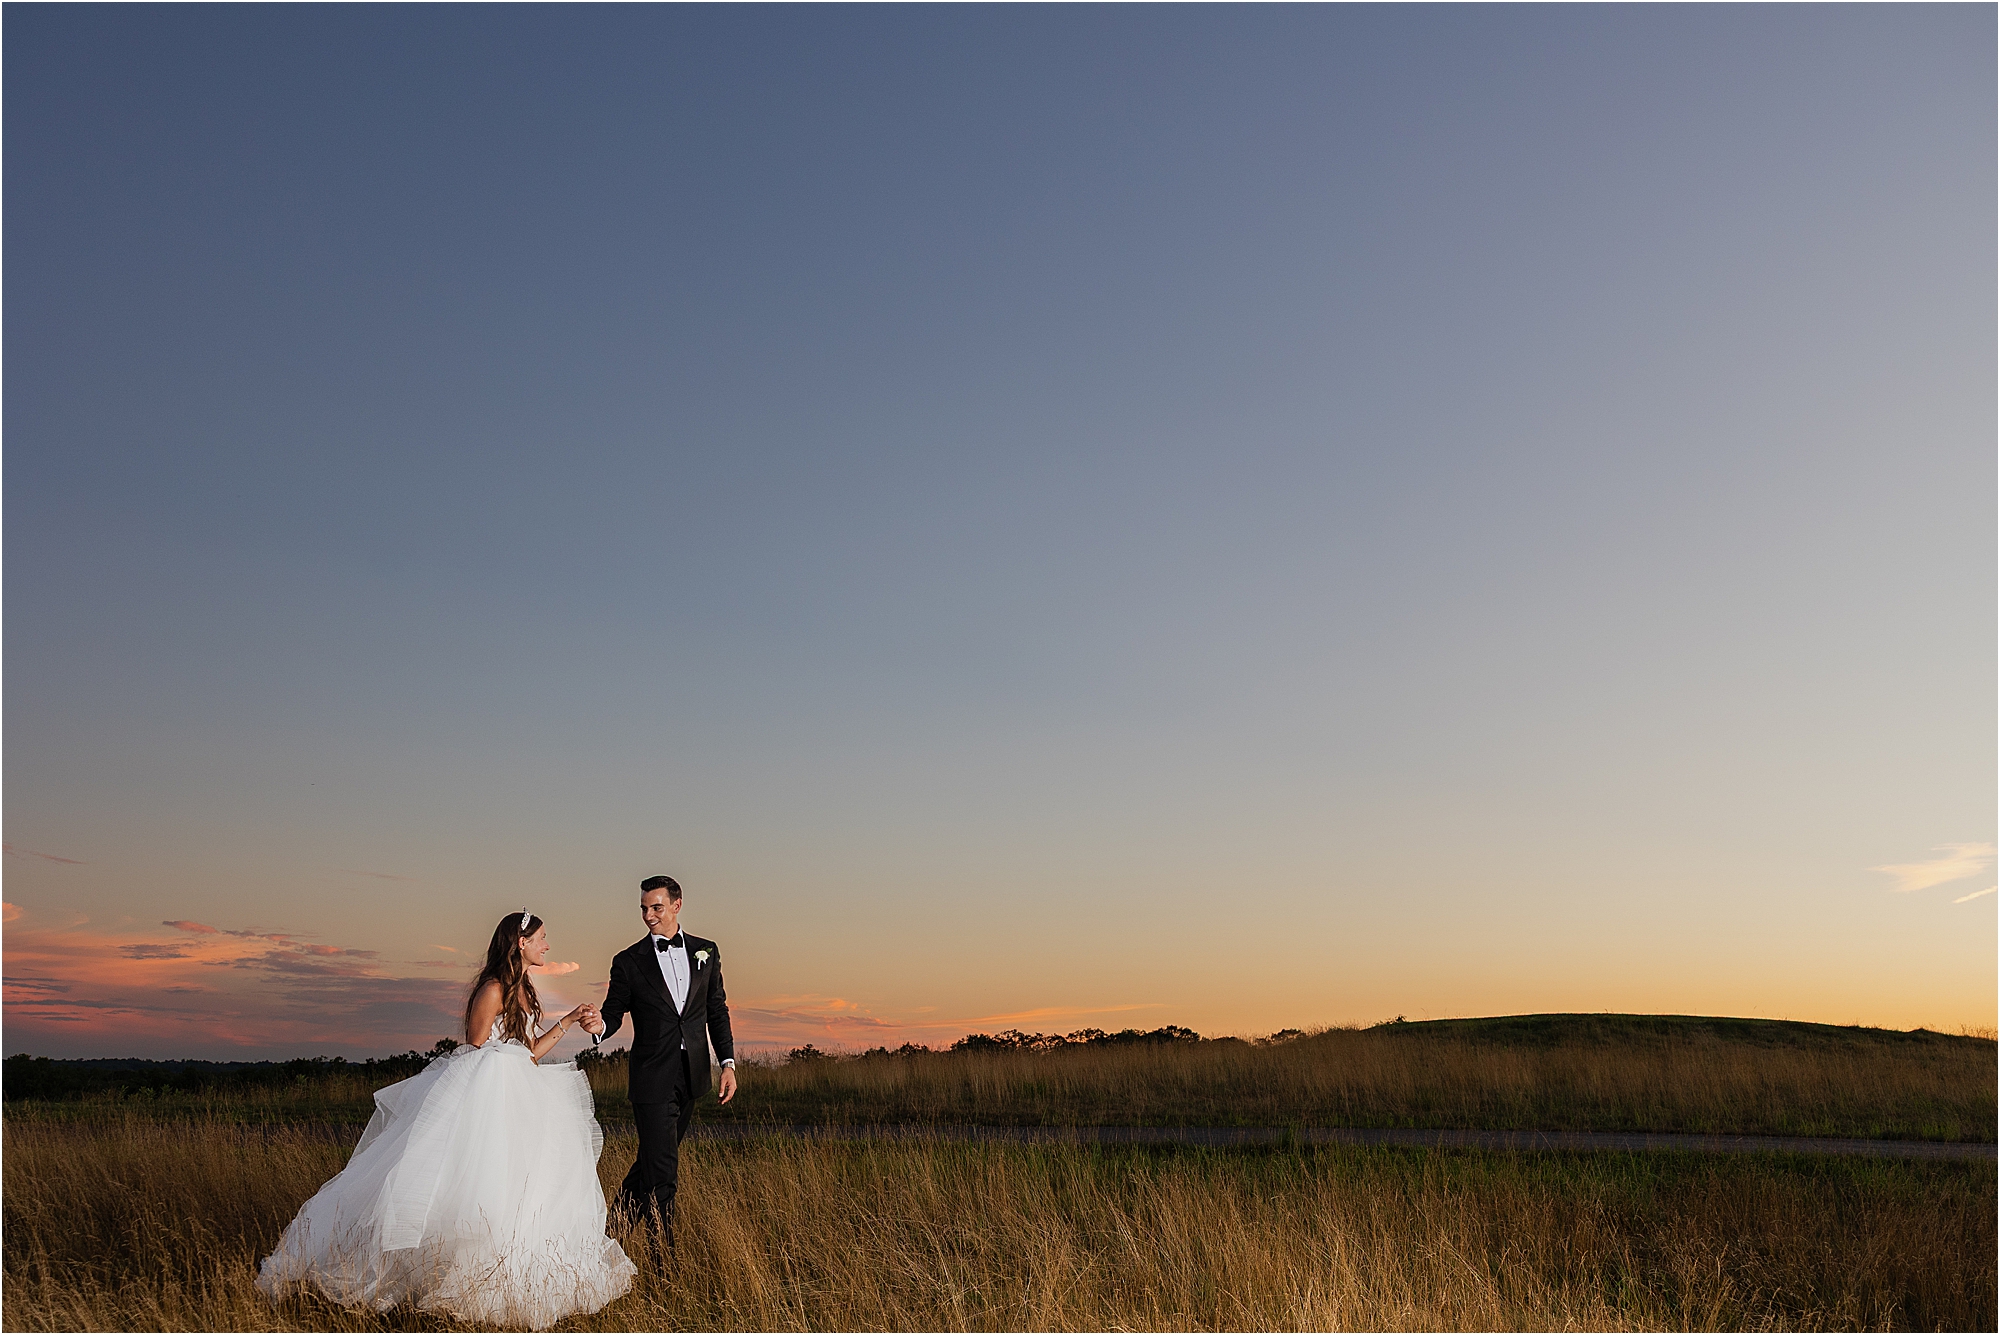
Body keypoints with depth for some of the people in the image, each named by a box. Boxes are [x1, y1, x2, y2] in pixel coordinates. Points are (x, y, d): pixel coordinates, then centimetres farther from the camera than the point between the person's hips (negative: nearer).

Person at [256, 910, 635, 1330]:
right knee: (472, 1179, -11)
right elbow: (475, 1048, -10)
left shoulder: (523, 990, 14)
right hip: (482, 1093, -9)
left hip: (514, 1098, 9)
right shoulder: (493, 989, -13)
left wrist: (568, 1022, 13)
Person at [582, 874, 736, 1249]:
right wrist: (600, 1025, -24)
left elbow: (717, 1011, 10)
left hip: (691, 1076, 4)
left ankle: (619, 1218, 40)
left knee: (654, 1158, 17)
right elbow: (614, 1011, 0)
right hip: (652, 1077, -4)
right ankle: (664, 1253, 7)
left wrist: (728, 1063, 4)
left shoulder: (706, 951, 7)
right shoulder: (629, 961, -2)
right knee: (662, 1171, -5)